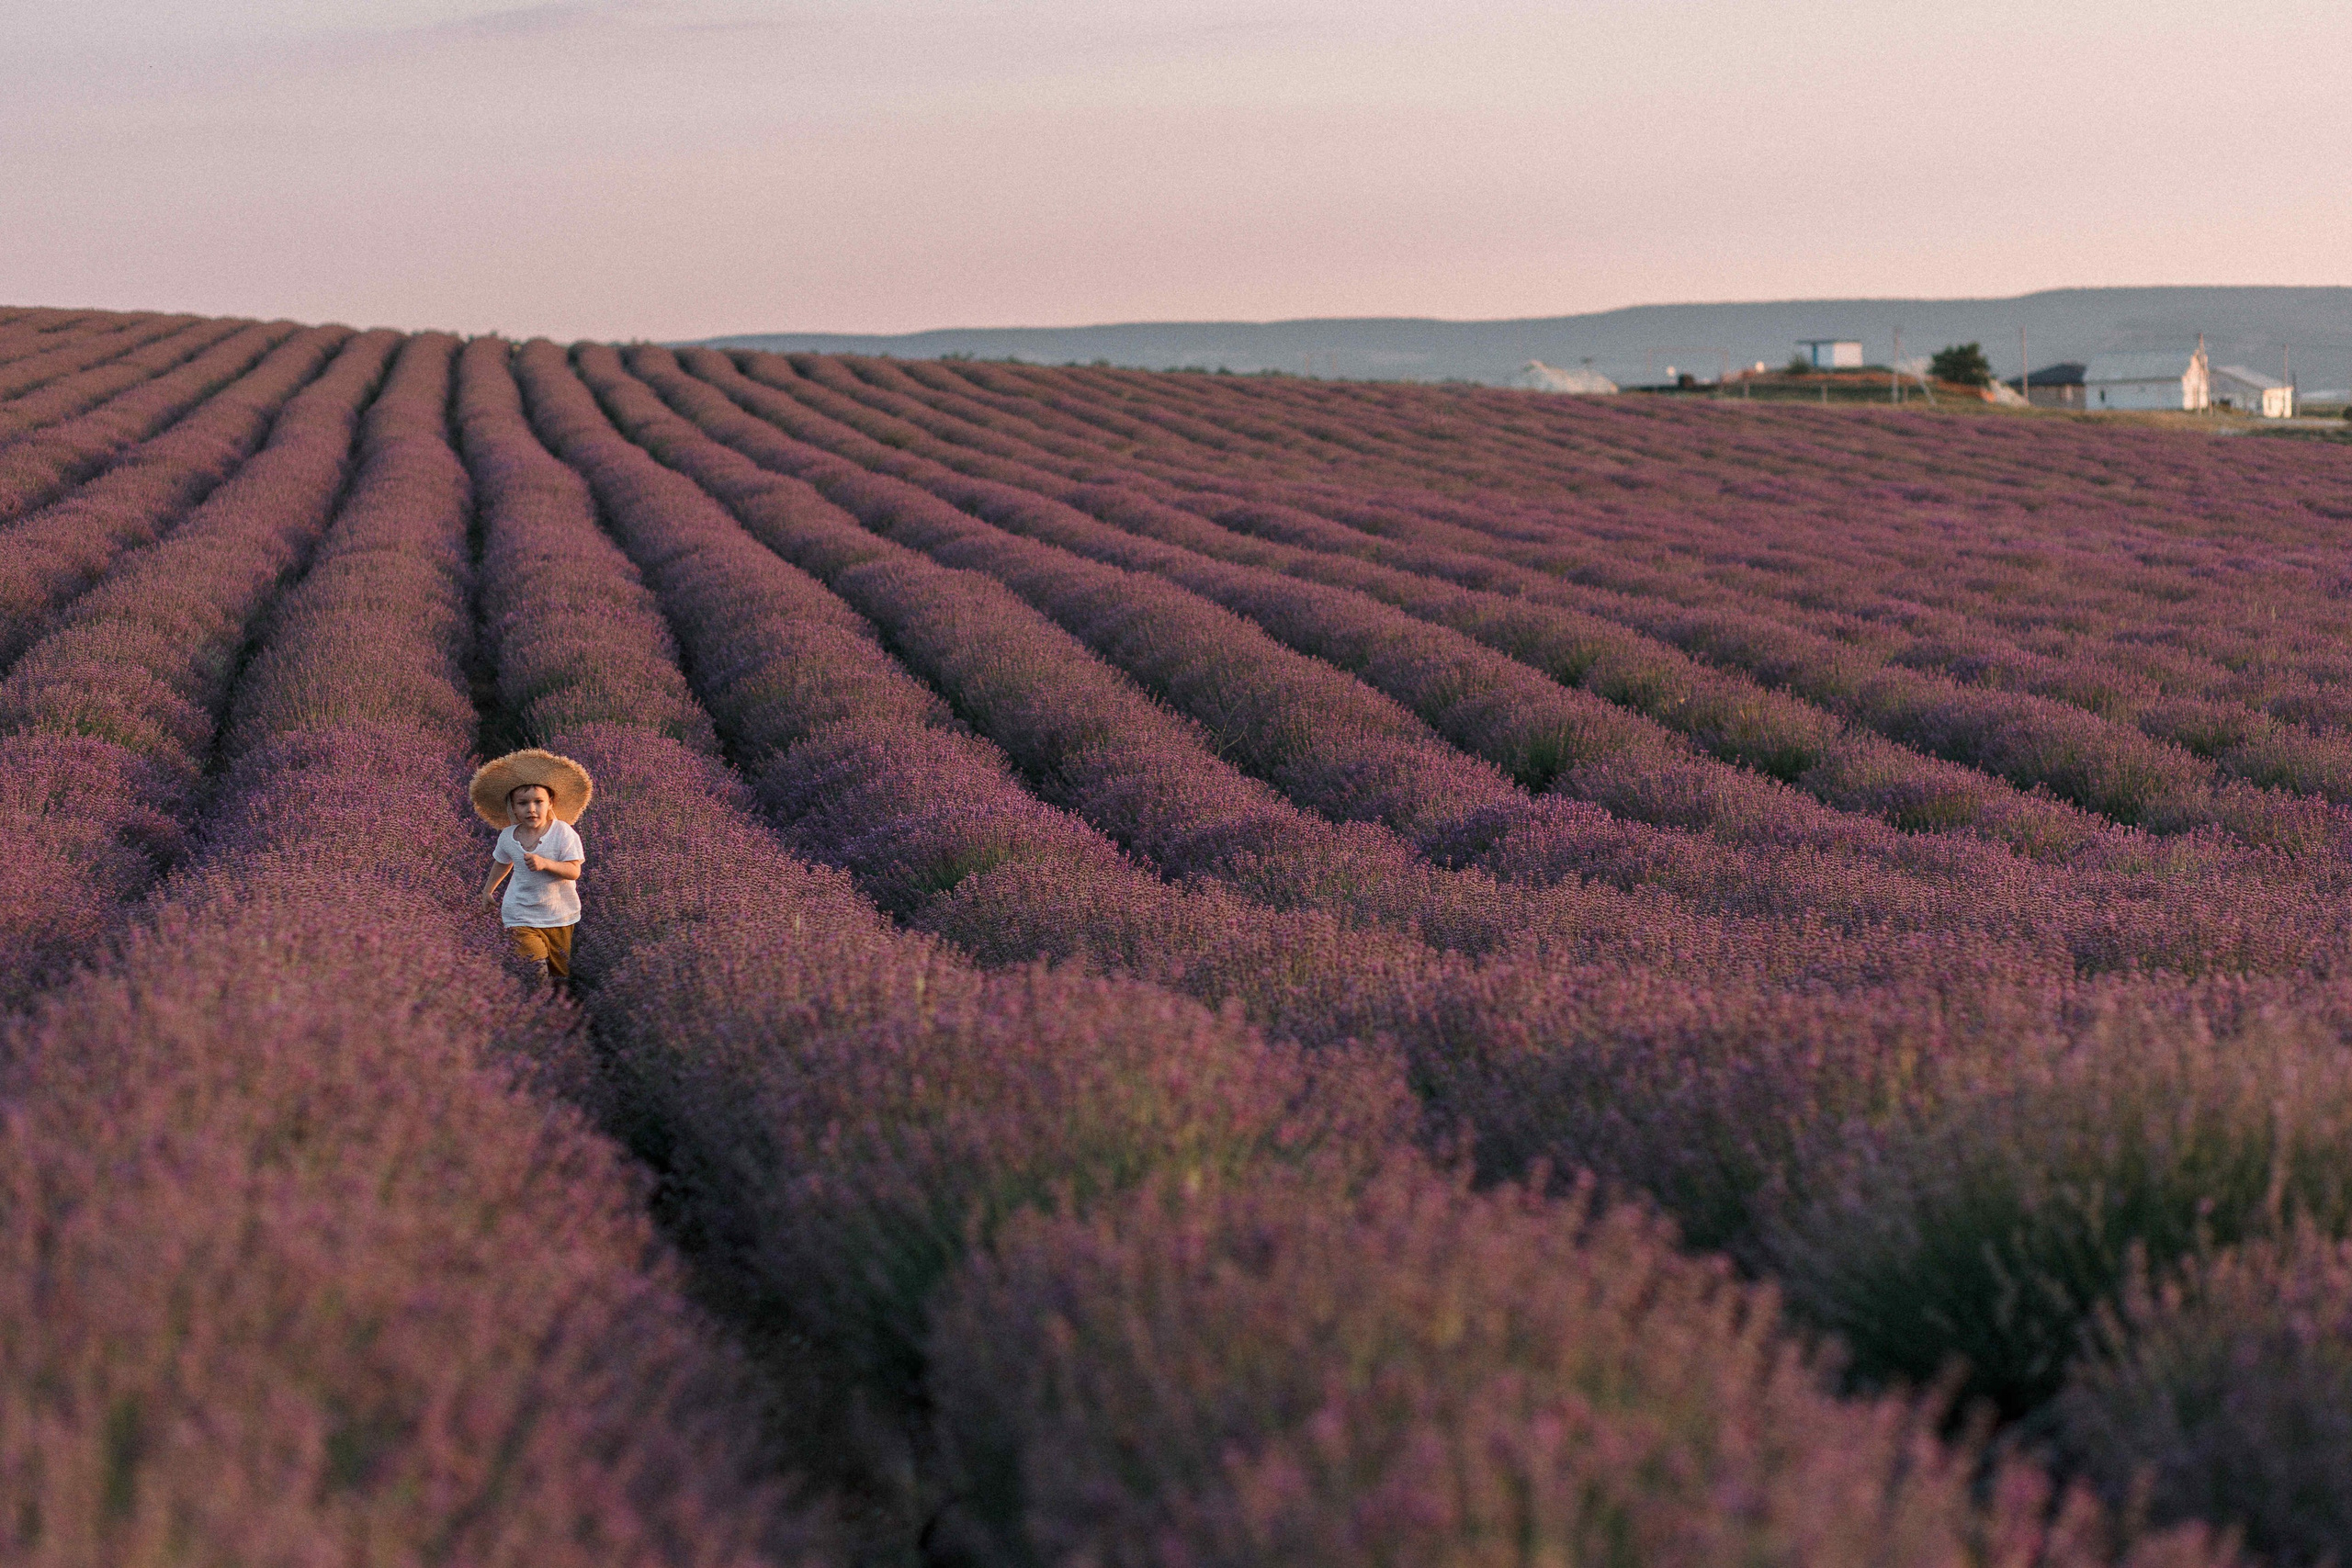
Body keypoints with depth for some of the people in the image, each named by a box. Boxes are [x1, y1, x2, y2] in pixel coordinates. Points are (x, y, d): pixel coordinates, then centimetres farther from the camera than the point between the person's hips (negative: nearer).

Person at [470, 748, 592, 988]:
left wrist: (545, 863, -33)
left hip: (559, 917, -1)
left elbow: (574, 871, -18)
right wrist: (488, 890, 31)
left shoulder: (563, 833, -14)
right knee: (534, 970, -17)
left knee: (560, 975, 10)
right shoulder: (507, 837, -3)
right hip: (521, 918, 1)